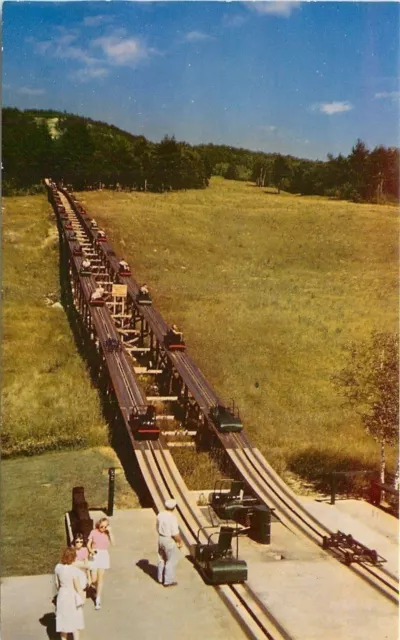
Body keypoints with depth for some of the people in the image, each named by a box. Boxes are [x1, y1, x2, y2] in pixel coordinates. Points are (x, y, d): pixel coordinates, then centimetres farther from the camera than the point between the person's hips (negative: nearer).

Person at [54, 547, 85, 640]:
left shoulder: (58, 567, -10)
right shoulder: (74, 570, -25)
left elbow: (57, 583, 2)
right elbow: (77, 587, -17)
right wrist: (82, 597, -3)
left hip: (62, 595, 5)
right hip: (72, 597, -5)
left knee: (63, 619, 18)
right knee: (75, 620, 13)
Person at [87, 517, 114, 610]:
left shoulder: (107, 533, 2)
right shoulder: (93, 532, -2)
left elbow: (112, 542, -12)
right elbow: (88, 544, 0)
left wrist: (109, 532, -15)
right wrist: (90, 550, -19)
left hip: (104, 555, 1)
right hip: (94, 556, -1)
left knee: (100, 577, -4)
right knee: (93, 580, -1)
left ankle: (98, 600, 3)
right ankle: (97, 589, 35)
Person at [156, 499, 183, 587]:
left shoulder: (160, 515, -4)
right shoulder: (172, 517, -25)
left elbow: (158, 528, 8)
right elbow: (175, 534, -23)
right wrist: (180, 541, -7)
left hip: (161, 539, 8)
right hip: (170, 541, -7)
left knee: (162, 559, 21)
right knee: (172, 561, 7)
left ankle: (161, 578, 34)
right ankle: (168, 581, 13)